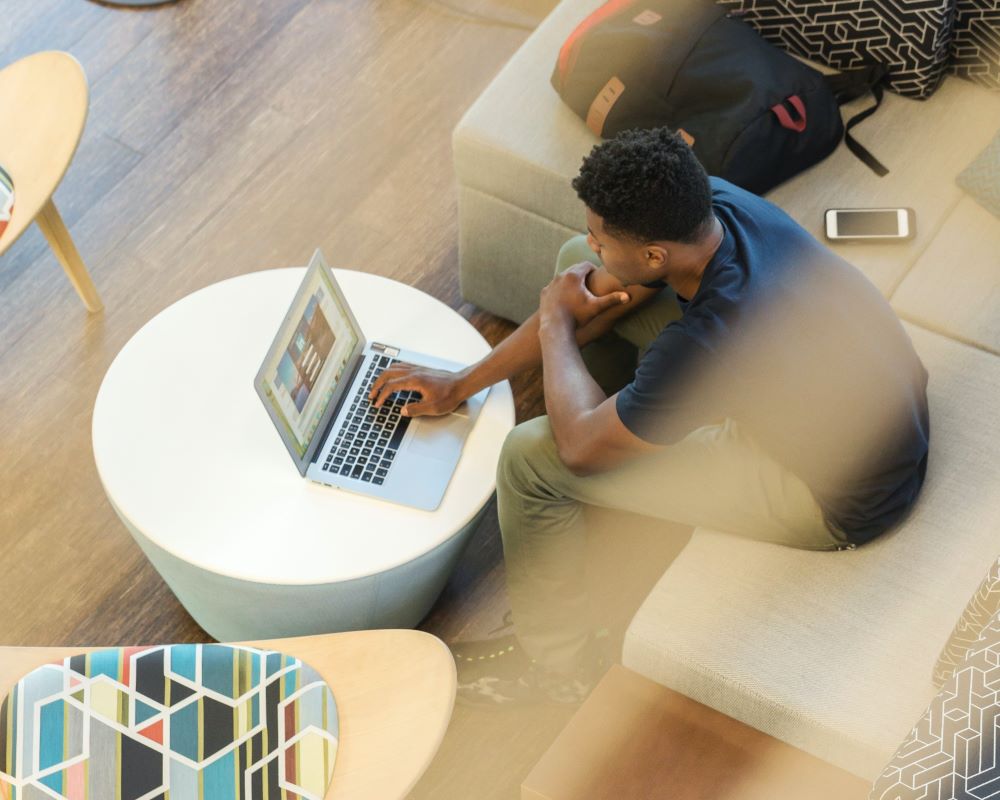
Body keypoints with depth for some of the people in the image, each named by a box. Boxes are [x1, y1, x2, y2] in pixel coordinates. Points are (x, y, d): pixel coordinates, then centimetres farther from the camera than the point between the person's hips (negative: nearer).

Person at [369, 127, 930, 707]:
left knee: (529, 458, -12)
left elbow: (581, 446, -22)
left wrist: (556, 323, -6)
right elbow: (595, 291, 1)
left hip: (843, 501, -8)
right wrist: (465, 382, 4)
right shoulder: (710, 201, -16)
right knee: (578, 264, 5)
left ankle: (558, 662, 14)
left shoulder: (710, 340, -39)